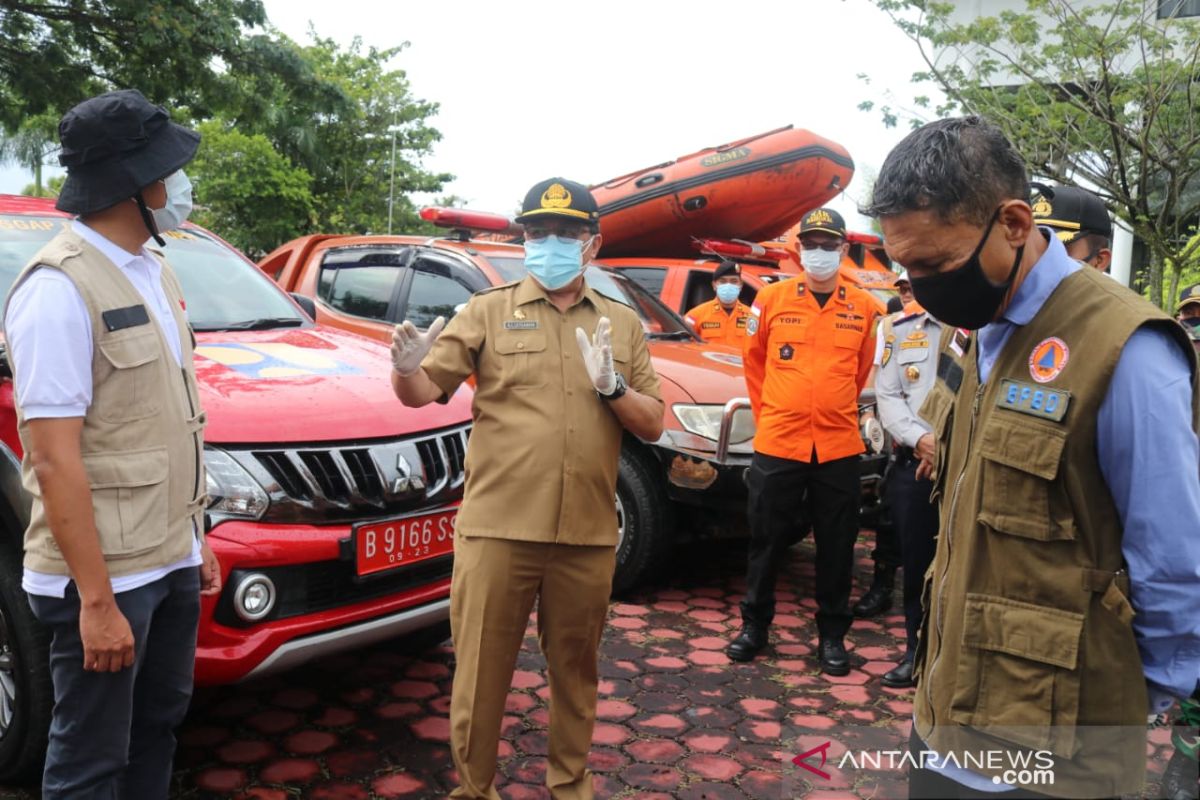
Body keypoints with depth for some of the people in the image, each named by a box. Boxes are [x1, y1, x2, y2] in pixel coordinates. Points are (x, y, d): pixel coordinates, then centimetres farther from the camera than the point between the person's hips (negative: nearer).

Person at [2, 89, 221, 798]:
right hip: (107, 575, -8)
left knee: (159, 727, 21)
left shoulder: (153, 270, 10)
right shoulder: (60, 289, -16)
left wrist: (194, 539, 15)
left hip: (170, 561, 8)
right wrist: (96, 601, -21)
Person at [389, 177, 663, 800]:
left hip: (586, 537, 2)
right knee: (482, 673, 7)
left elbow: (652, 426, 8)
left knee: (575, 672, 16)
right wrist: (408, 369, -25)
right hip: (497, 530, -2)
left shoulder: (622, 324, 11)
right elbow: (422, 392, -3)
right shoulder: (489, 311, 4)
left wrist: (613, 387, -10)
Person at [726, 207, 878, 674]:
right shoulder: (772, 298, 2)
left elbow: (861, 371, 16)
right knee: (766, 540, 10)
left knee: (836, 546, 9)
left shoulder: (862, 307, 4)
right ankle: (754, 625, 25)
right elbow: (754, 360, 13)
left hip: (839, 446, 1)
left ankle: (832, 634, 24)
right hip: (777, 443, -1)